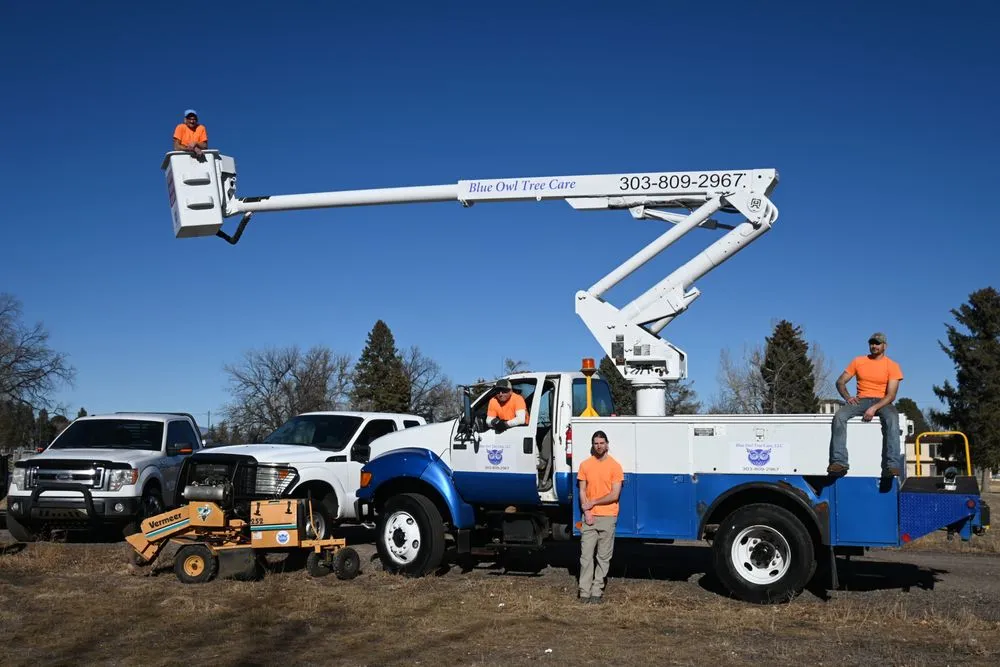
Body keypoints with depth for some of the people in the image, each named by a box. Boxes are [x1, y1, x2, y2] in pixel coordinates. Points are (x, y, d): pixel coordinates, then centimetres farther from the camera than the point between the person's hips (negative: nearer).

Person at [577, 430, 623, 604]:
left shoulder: (615, 466, -2)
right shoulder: (585, 465, 7)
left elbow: (614, 495, -6)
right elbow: (582, 492, 6)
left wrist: (593, 503, -7)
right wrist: (587, 513, -6)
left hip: (607, 517, -2)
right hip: (589, 517, 2)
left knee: (604, 557, 1)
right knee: (586, 555, -2)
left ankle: (597, 592, 6)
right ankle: (585, 592, 0)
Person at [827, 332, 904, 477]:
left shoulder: (892, 366, 2)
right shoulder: (858, 361, 11)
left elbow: (891, 395, -7)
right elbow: (840, 382, 12)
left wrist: (874, 408, -23)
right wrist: (848, 397, -9)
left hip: (882, 402, -2)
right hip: (861, 400, 2)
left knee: (892, 419, -38)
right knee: (839, 416, -29)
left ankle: (892, 465, -44)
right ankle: (839, 462, -35)